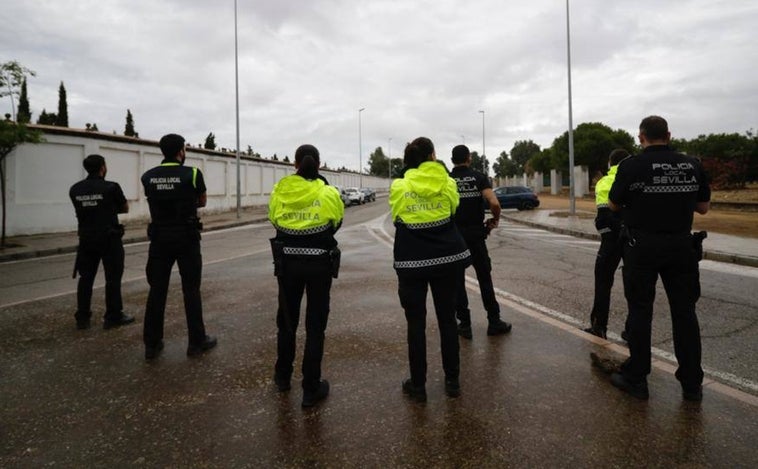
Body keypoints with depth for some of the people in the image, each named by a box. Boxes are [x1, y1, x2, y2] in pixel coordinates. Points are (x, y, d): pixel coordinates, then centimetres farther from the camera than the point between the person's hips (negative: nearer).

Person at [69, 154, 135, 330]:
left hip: (86, 239, 5)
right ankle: (113, 317, 7)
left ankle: (82, 318, 14)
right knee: (113, 278, 3)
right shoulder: (111, 187, -11)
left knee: (85, 278, 10)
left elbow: (83, 209, 17)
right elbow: (125, 208, 2)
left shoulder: (75, 190, 4)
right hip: (109, 238, -5)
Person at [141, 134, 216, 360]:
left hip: (160, 238, 3)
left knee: (157, 290, 9)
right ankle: (197, 342, 12)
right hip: (186, 238, -3)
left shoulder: (148, 177, 1)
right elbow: (202, 202, 6)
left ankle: (151, 344, 16)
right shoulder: (192, 174, -8)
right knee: (191, 290, 4)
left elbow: (156, 202, 14)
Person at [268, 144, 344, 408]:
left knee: (286, 320, 19)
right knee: (315, 326, 6)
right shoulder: (328, 194, -12)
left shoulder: (279, 192, -7)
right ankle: (311, 389, 11)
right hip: (319, 264, -2)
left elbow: (274, 221, 6)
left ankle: (283, 376, 35)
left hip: (287, 263, 2)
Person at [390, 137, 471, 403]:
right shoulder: (447, 183, -4)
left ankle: (418, 386, 14)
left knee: (416, 324, 7)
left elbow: (396, 218, 3)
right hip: (447, 259, 2)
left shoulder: (398, 187, -7)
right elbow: (454, 209, 7)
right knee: (447, 320, 13)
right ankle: (452, 381, 22)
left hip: (412, 263, -1)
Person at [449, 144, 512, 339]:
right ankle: (494, 322, 16)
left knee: (457, 281, 8)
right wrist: (495, 219, 1)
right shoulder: (479, 177, -3)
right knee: (484, 278, 11)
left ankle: (465, 324, 12)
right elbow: (494, 203, -16)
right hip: (476, 234, 0)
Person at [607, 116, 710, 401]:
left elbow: (614, 205, 0)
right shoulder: (692, 165, 2)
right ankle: (692, 383, 19)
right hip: (681, 246, 3)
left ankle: (635, 378, 14)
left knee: (640, 311, 6)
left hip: (643, 246, -3)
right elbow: (703, 207, 9)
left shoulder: (631, 166, -9)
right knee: (684, 312, 10)